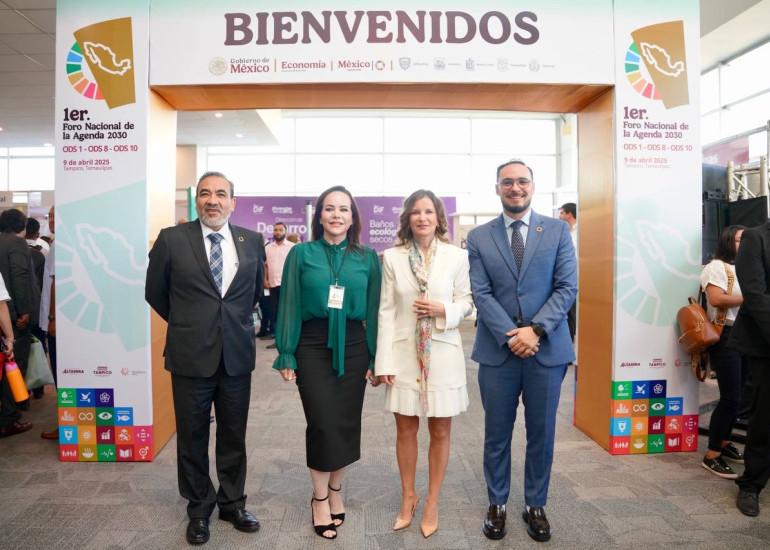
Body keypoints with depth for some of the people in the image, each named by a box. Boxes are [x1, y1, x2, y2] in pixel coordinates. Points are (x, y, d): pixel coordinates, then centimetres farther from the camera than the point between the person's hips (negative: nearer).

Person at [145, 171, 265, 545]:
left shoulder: (252, 241, 2)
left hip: (237, 353, 2)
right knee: (192, 437, 12)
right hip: (191, 354, -1)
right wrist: (185, 324, 12)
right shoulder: (172, 239, -5)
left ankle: (232, 503, 33)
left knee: (234, 436, 14)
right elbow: (155, 292, 7)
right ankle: (199, 509, 32)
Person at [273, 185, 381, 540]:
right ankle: (320, 498, 20)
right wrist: (286, 354, -4)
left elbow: (374, 309, 5)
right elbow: (289, 306, 0)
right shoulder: (301, 254, 0)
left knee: (346, 422, 8)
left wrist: (376, 358, 3)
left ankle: (335, 489, 32)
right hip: (313, 347, -2)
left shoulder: (368, 258, 4)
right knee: (323, 424, -2)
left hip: (353, 347, 2)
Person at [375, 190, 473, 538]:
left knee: (440, 432, 10)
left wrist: (443, 310, -17)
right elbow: (386, 311, -2)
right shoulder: (392, 257, -1)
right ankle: (408, 497, 33)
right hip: (405, 354, 1)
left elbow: (466, 303, 4)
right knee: (406, 430, 12)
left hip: (443, 353, 0)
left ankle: (432, 502, 29)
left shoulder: (457, 256, -3)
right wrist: (384, 361, -6)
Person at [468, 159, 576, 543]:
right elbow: (481, 294, -4)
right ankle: (497, 504, 29)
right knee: (496, 434, 11)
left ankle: (535, 505, 31)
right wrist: (510, 335, -15)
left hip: (547, 349, 1)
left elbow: (567, 288, -3)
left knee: (541, 433, 12)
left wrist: (536, 329, -15)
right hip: (497, 350, 0)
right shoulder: (478, 237, 3)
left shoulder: (557, 230, 4)